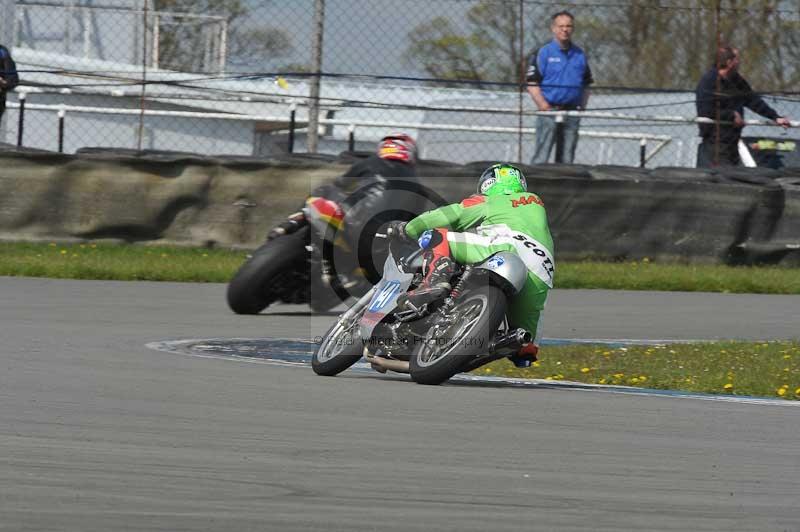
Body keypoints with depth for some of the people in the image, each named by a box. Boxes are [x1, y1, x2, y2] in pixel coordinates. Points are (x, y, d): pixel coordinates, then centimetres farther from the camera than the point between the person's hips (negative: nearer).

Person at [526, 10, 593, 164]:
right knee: (541, 157, -8)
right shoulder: (543, 53, -1)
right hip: (549, 111, -5)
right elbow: (532, 84, -6)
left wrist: (582, 107, 4)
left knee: (566, 160, 8)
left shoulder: (580, 55, 13)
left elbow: (586, 85, 19)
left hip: (572, 114, 5)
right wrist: (545, 107, -16)